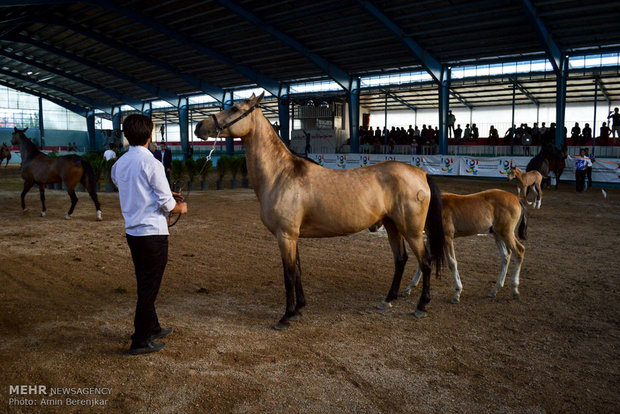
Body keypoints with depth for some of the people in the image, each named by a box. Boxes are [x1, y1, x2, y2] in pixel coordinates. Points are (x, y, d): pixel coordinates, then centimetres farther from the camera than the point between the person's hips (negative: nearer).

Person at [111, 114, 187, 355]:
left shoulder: (119, 164, 7)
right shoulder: (150, 163, -16)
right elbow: (166, 204, -15)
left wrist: (167, 196, 20)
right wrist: (180, 208, 6)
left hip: (132, 232, 8)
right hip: (153, 233, -8)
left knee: (145, 284, 20)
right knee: (149, 287, 2)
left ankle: (152, 328, 35)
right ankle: (140, 341, 9)